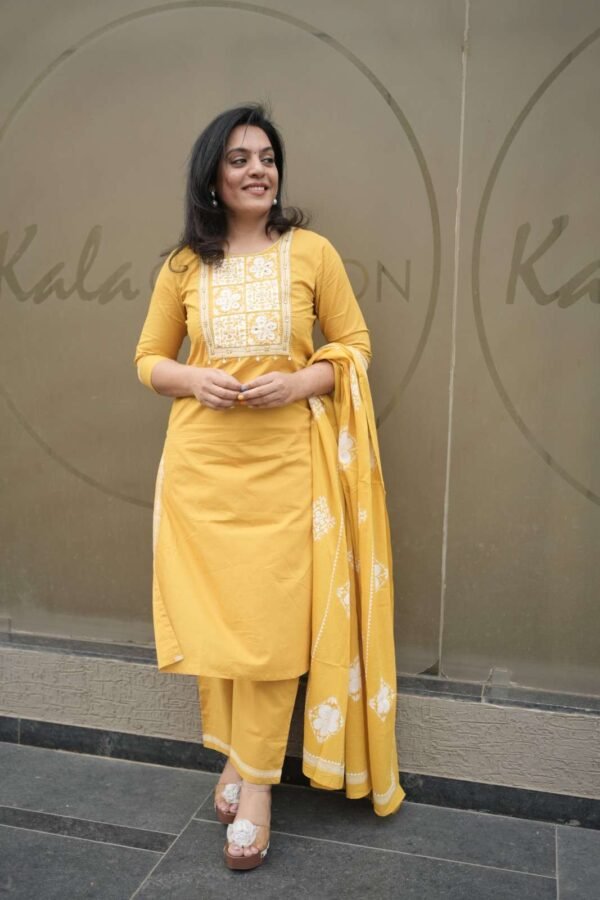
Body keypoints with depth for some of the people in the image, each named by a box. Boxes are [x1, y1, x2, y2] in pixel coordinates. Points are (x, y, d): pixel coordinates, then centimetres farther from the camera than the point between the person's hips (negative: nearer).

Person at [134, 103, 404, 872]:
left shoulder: (311, 251, 2)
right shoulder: (184, 264, 7)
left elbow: (355, 346, 6)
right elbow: (149, 357, 13)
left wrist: (298, 382, -12)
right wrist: (194, 380, -8)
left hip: (283, 462, -2)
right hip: (201, 464, 2)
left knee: (271, 622, -1)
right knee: (211, 614, 8)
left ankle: (256, 780, 14)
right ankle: (236, 756, 29)